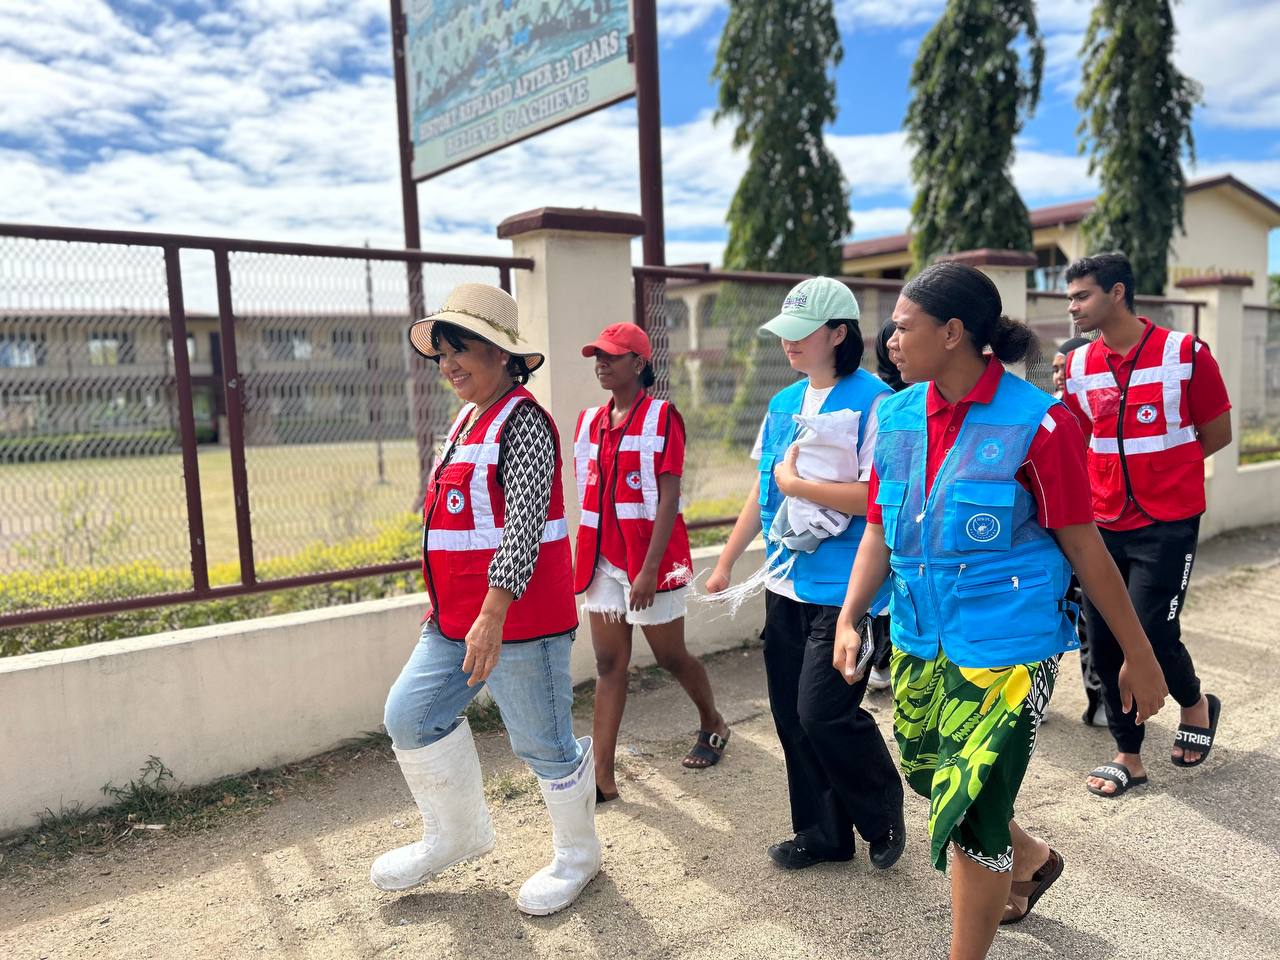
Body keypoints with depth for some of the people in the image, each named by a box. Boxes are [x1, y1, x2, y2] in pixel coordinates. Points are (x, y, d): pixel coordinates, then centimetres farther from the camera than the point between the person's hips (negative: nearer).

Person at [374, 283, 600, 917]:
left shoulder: (522, 422, -15)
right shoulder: (467, 422, 13)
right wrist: (443, 600, 22)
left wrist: (492, 616, -27)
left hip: (518, 620, -9)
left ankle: (576, 856, 31)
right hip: (456, 618, 9)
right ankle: (456, 834, 35)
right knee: (410, 715, 12)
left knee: (543, 743, 6)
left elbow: (522, 526, -24)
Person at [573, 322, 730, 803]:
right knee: (609, 664, 5)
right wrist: (587, 557, 10)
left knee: (671, 657, 10)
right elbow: (589, 497, 13)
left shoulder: (661, 417, -9)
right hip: (603, 560, 5)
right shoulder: (589, 421, 8)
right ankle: (603, 776, 10)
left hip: (651, 560, -5)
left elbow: (669, 499, -14)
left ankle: (713, 724, 38)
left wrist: (649, 569, -19)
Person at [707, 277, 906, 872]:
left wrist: (795, 482, -15)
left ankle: (883, 816, 23)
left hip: (843, 588, -7)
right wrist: (726, 560, 17)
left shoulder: (872, 402, -11)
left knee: (823, 712, -7)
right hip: (786, 584, 7)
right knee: (791, 714, 11)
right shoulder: (783, 403, 11)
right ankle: (822, 834, 30)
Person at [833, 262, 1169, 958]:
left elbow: (1084, 547, -8)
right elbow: (878, 531, 6)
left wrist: (1139, 657, -2)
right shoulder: (897, 417, 2)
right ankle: (1030, 859, 54)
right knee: (932, 779, 22)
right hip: (920, 641, 6)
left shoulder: (1036, 423, -14)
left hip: (1006, 649, -6)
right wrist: (850, 618, -4)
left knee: (970, 813, 1)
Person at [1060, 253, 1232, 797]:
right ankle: (1128, 757, 24)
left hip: (1167, 524, -4)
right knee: (1103, 643, 6)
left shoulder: (1185, 354, -9)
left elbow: (1216, 435, -1)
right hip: (1103, 523, 4)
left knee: (1151, 637, -7)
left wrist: (1158, 466, -2)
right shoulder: (1076, 366, 2)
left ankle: (1195, 704, 28)